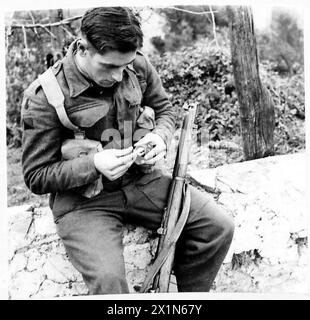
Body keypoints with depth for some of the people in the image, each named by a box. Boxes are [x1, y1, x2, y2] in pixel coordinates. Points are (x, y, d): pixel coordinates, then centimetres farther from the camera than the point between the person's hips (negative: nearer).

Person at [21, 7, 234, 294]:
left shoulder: (138, 66, -4)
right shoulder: (44, 97, -17)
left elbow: (164, 109, 14)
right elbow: (36, 177, -9)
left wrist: (160, 136, -10)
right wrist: (94, 164, -25)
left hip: (142, 179, 5)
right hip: (82, 200, -4)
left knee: (219, 227, -9)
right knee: (107, 279, -30)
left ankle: (189, 296, 15)